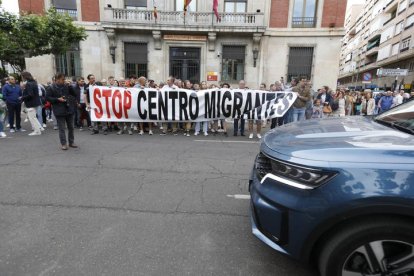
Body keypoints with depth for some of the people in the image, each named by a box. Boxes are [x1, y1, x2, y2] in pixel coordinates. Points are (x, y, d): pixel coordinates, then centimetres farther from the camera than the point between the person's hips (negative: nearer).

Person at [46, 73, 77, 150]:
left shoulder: (66, 86, 7)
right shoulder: (51, 88, -2)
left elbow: (74, 95, 7)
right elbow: (48, 97, -4)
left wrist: (70, 87, -5)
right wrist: (57, 99, -15)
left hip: (69, 109, 4)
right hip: (59, 111, -4)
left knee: (71, 127, 11)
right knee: (62, 128, 1)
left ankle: (71, 142, 22)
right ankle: (63, 144, 8)